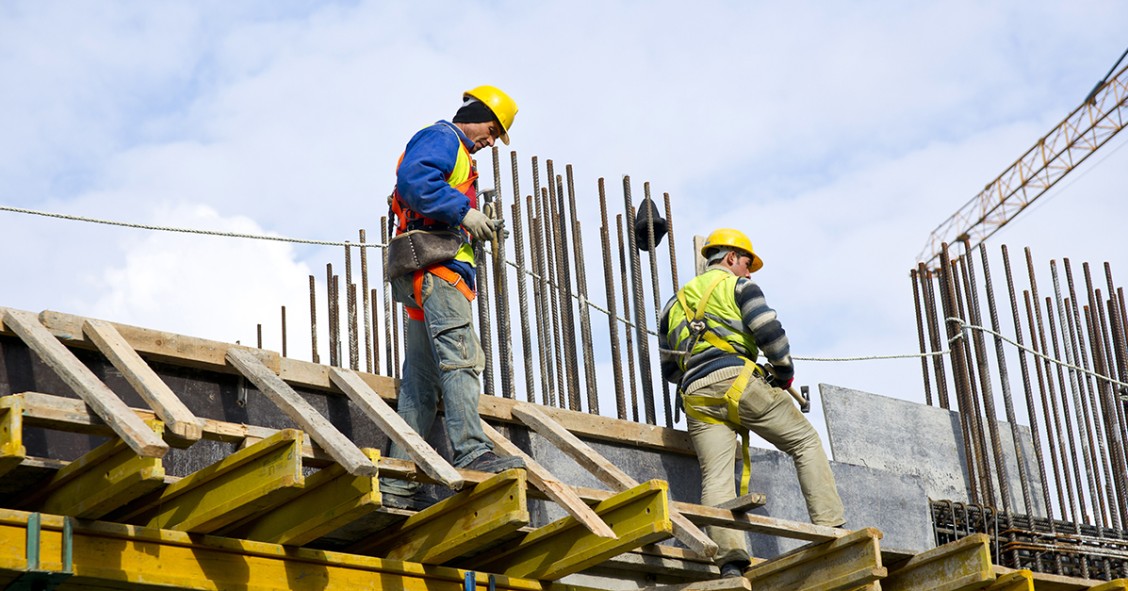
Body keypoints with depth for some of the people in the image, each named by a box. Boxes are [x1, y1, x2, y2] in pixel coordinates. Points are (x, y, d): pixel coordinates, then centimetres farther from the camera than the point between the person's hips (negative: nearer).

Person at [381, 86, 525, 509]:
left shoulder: (455, 153, 33)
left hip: (430, 279, 10)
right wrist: (463, 212, -18)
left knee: (421, 380, 4)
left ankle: (398, 485, 1)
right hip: (435, 267, -10)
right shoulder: (441, 138, 1)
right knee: (461, 358, -21)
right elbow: (413, 179, -19)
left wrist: (476, 230, 14)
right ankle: (472, 453, -33)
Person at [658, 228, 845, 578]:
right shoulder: (738, 285, 11)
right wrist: (785, 372, 9)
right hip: (737, 381, -4)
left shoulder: (675, 303, 29)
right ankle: (830, 529, -4)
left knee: (715, 479, -6)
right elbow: (769, 331, -5)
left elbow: (669, 369, 28)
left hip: (695, 397, 5)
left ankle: (730, 560, -24)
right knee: (806, 443, 7)